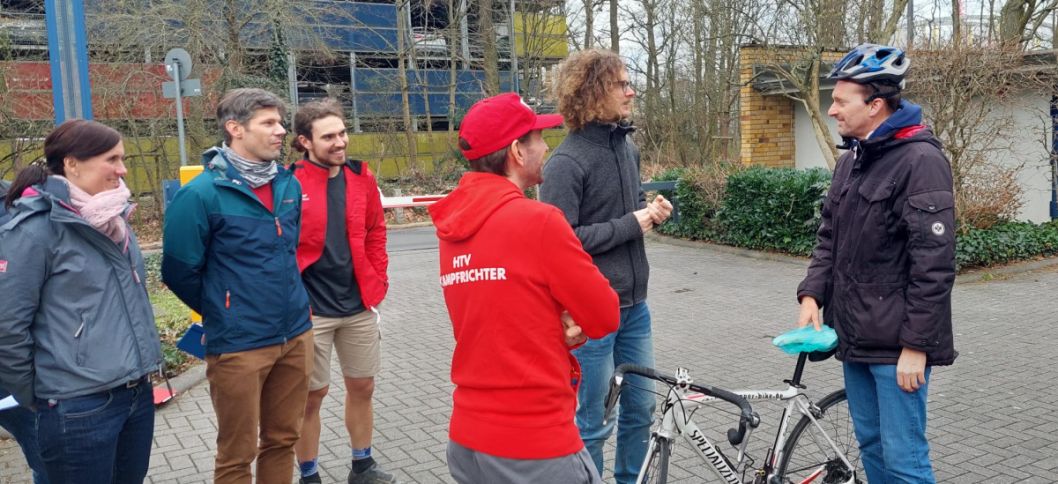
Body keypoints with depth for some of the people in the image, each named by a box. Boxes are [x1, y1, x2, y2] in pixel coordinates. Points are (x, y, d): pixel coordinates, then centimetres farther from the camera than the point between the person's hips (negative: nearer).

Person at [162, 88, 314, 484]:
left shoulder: (288, 185, 5)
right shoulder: (202, 194, -14)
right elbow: (180, 271, -6)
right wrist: (222, 313, 6)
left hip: (296, 335, 6)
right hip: (239, 345, -5)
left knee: (282, 440, 18)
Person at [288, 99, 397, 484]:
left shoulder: (361, 177, 3)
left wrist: (378, 283, 5)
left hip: (359, 305, 5)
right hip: (311, 309, -4)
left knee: (362, 386, 16)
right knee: (311, 394, 7)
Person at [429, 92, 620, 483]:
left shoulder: (451, 226, 3)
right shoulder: (538, 221, -19)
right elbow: (605, 317, -10)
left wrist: (562, 327, -1)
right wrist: (573, 321, 9)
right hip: (535, 449, -7)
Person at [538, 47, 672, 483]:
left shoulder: (627, 146, 7)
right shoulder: (567, 162, -17)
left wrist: (651, 210, -1)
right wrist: (631, 224, -17)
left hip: (634, 305, 8)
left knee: (641, 410, 19)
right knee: (593, 423, 6)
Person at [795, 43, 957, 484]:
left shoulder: (920, 160, -14)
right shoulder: (850, 161, 12)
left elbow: (933, 263, -18)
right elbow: (829, 238, 16)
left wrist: (915, 345, -18)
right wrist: (812, 294, 1)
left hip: (897, 345, -8)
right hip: (854, 337, 8)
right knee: (871, 446, 18)